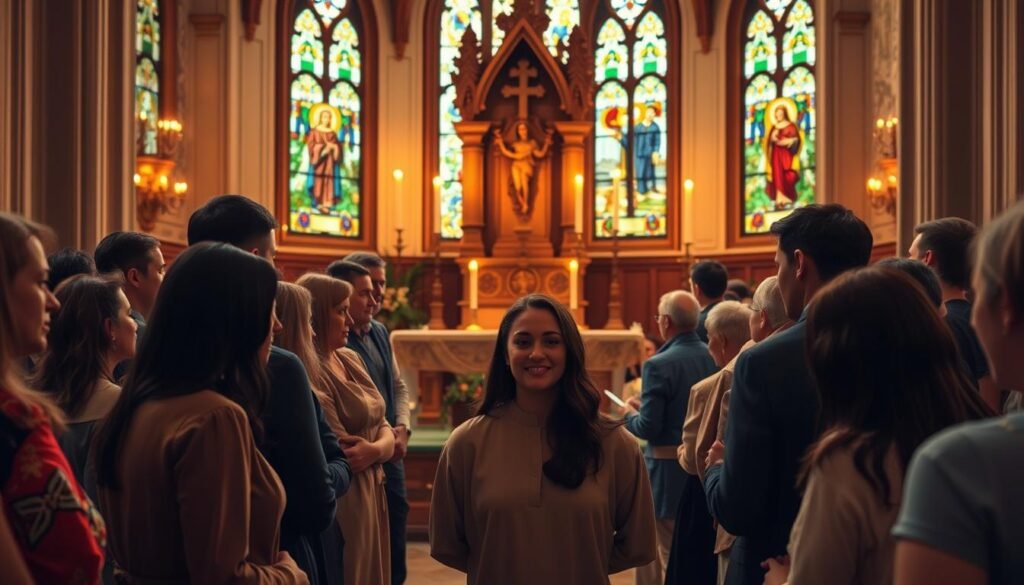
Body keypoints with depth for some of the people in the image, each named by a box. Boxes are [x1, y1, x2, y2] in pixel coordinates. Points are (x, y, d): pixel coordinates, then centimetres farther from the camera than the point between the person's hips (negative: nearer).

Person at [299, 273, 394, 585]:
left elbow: (382, 425, 7)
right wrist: (380, 446, -6)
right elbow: (339, 455, -21)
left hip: (371, 492, 8)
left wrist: (375, 449, -14)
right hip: (342, 501, -8)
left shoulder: (350, 359, 8)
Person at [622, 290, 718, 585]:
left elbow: (649, 428, -21)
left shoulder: (659, 364, -19)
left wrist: (631, 413, 2)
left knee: (670, 552, 7)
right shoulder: (713, 358, -1)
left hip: (669, 468, -6)